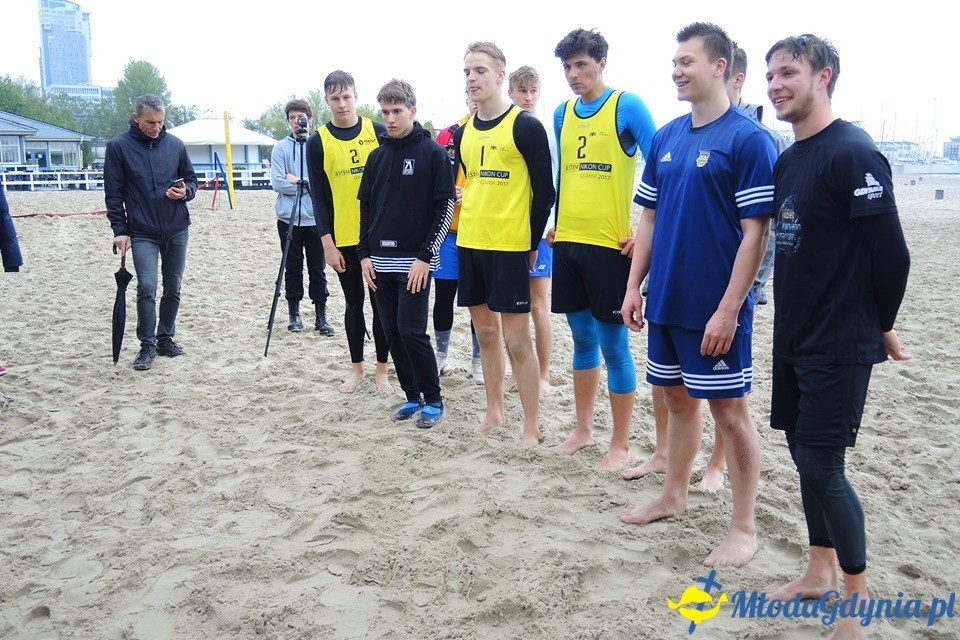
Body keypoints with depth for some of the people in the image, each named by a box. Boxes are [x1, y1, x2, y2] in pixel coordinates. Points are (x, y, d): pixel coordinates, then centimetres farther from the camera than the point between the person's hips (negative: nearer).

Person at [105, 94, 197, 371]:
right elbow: (113, 192, -2)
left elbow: (191, 179, 14)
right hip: (142, 233, -3)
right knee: (147, 288, -11)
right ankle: (147, 346, 2)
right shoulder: (119, 146, -3)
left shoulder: (175, 144, 4)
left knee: (173, 288, 9)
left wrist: (186, 192, -9)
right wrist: (120, 230, -6)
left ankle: (165, 339, 24)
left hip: (177, 230, 3)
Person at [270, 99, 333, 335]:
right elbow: (278, 183, -7)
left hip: (316, 218, 0)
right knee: (293, 268, 9)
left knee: (318, 268, 4)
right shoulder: (281, 147, 2)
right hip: (289, 218, 0)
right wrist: (307, 185, -8)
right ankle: (294, 313, 19)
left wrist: (297, 181, -9)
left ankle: (321, 315, 11)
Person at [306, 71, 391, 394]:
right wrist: (327, 242, -6)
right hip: (343, 239, 0)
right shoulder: (318, 142, 0)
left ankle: (382, 369, 18)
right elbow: (319, 197, -1)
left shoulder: (379, 132, 0)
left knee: (381, 303, 5)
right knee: (353, 304, 10)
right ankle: (356, 368, 24)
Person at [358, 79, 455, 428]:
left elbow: (446, 207, -8)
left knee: (411, 331, -9)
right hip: (380, 261, 6)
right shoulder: (377, 156, 11)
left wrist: (425, 256, -13)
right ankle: (412, 396, 20)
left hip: (415, 261, -5)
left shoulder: (433, 153, -4)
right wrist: (365, 254, 7)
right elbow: (365, 207, 15)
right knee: (393, 333, 7)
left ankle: (433, 400, 6)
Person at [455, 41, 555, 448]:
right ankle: (494, 411, 27)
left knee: (516, 338, -3)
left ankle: (532, 426, 6)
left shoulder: (525, 126, -8)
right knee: (485, 332, 14)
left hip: (510, 247, -6)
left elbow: (544, 189, -8)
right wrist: (472, 221, 13)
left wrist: (532, 242, -7)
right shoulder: (463, 132, 10)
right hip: (470, 245, 7)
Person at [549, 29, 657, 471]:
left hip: (610, 244, -6)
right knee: (582, 340, 15)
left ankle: (621, 444, 12)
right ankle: (583, 429, 27)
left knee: (613, 345, 1)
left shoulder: (627, 106, -6)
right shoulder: (562, 114, 12)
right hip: (568, 242, 6)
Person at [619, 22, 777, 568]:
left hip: (715, 309, -6)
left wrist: (729, 309, -19)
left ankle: (745, 528, 16)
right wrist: (635, 286, 9)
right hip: (667, 300, 7)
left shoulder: (749, 139, -12)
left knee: (729, 410, 3)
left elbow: (756, 232, -15)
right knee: (678, 398, 18)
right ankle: (674, 496, 35)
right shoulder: (667, 137, 9)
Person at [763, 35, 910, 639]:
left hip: (839, 345, -8)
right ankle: (820, 571, 31)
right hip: (793, 340, 8)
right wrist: (793, 327, 15)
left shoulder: (853, 153, -15)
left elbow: (891, 253, -15)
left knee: (823, 466, -4)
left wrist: (880, 328, -4)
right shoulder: (787, 161, 11)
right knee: (804, 454, 15)